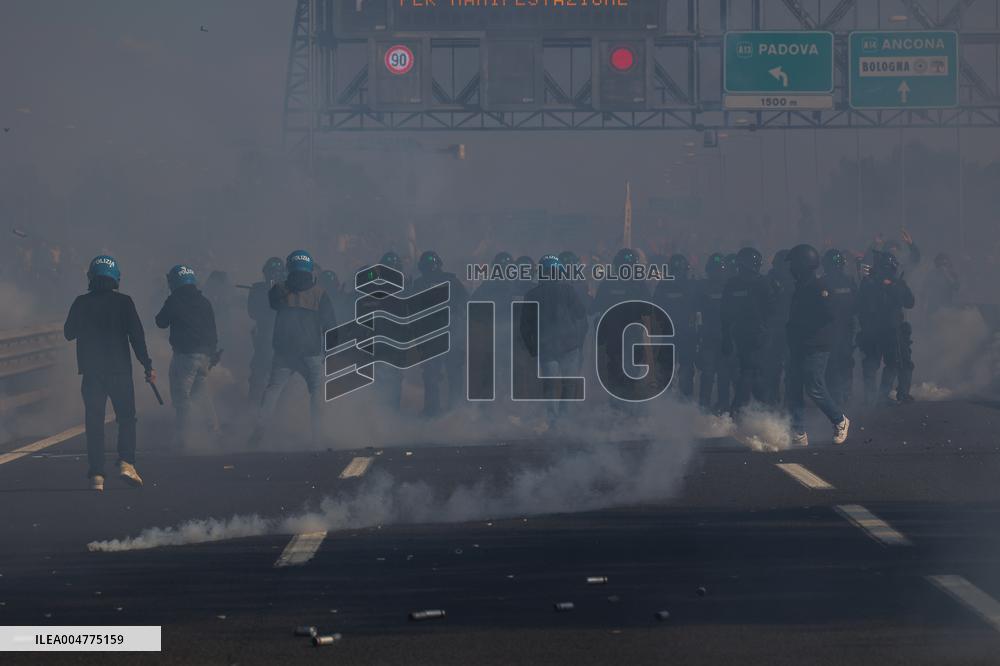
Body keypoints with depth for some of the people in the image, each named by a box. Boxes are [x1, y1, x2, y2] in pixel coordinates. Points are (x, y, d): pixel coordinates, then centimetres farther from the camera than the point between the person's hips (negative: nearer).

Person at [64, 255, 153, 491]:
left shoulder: (81, 303, 0)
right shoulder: (123, 302, -5)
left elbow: (69, 333, 11)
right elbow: (136, 336, -7)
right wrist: (147, 366, -3)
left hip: (91, 371, 2)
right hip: (120, 370, -2)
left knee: (94, 422, 6)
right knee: (126, 418, 9)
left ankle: (96, 475, 0)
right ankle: (126, 463, -10)